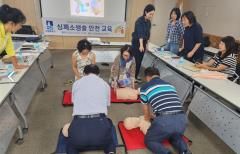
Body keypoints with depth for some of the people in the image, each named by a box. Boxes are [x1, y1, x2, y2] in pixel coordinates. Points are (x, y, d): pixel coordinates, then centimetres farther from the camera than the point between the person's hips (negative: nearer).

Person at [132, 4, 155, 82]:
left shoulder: (148, 22, 8)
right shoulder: (139, 20, -16)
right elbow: (140, 33, -28)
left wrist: (145, 44, 15)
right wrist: (141, 45, -38)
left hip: (143, 43, 7)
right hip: (136, 43, -7)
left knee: (140, 60, 9)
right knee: (137, 60, -6)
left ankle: (136, 75, 20)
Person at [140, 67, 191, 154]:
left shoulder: (145, 88, 12)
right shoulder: (170, 85, 24)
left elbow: (146, 110, 24)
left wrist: (148, 117, 48)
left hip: (164, 120, -5)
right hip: (182, 119, 5)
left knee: (149, 141, 22)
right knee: (175, 137, 37)